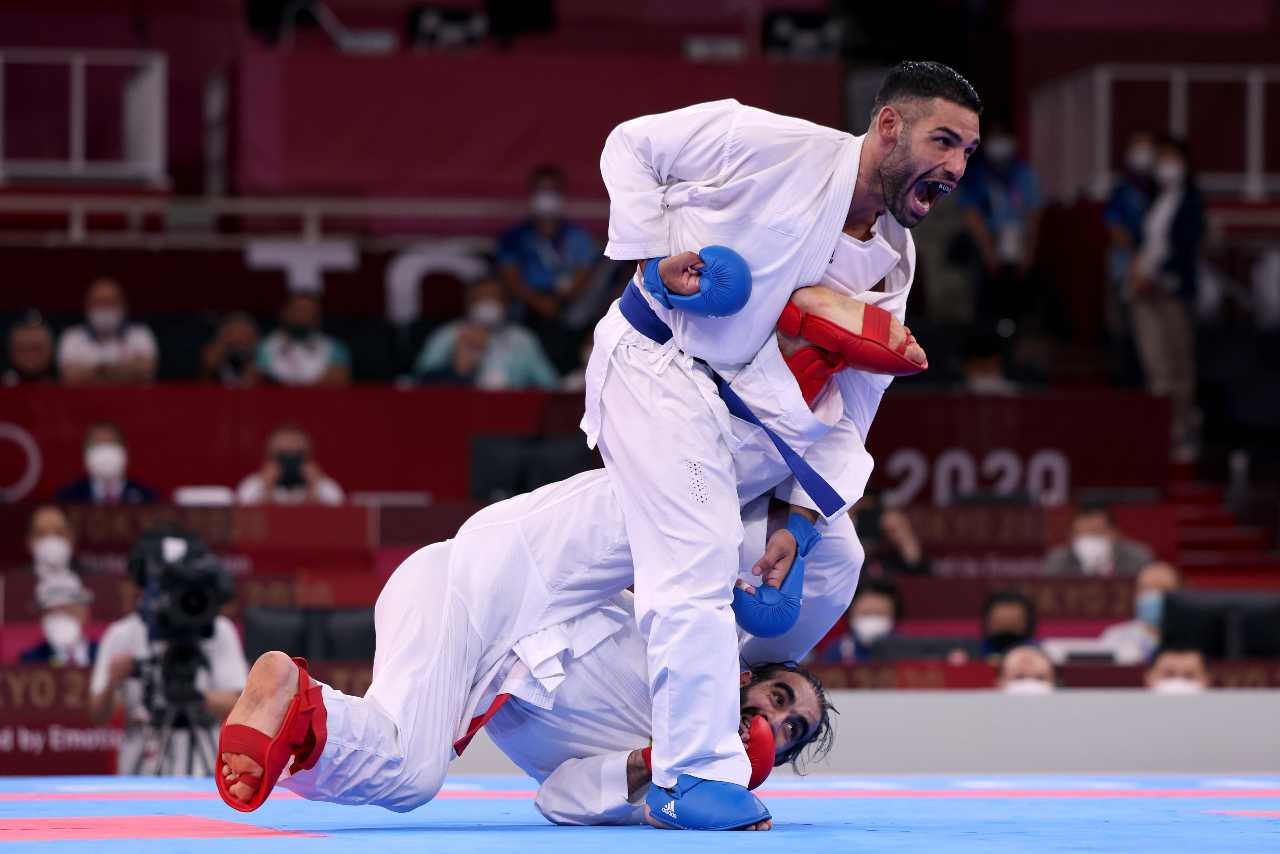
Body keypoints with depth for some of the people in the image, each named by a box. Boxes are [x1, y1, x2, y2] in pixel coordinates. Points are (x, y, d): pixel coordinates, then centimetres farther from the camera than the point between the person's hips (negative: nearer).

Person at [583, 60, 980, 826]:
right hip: (653, 361, -9)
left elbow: (847, 410, 7)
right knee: (698, 567, -19)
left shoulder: (891, 264, 3)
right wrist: (653, 253, -17)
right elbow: (632, 145, -7)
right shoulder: (776, 147, -17)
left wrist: (800, 517, -1)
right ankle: (701, 776, -13)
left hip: (723, 400, 9)